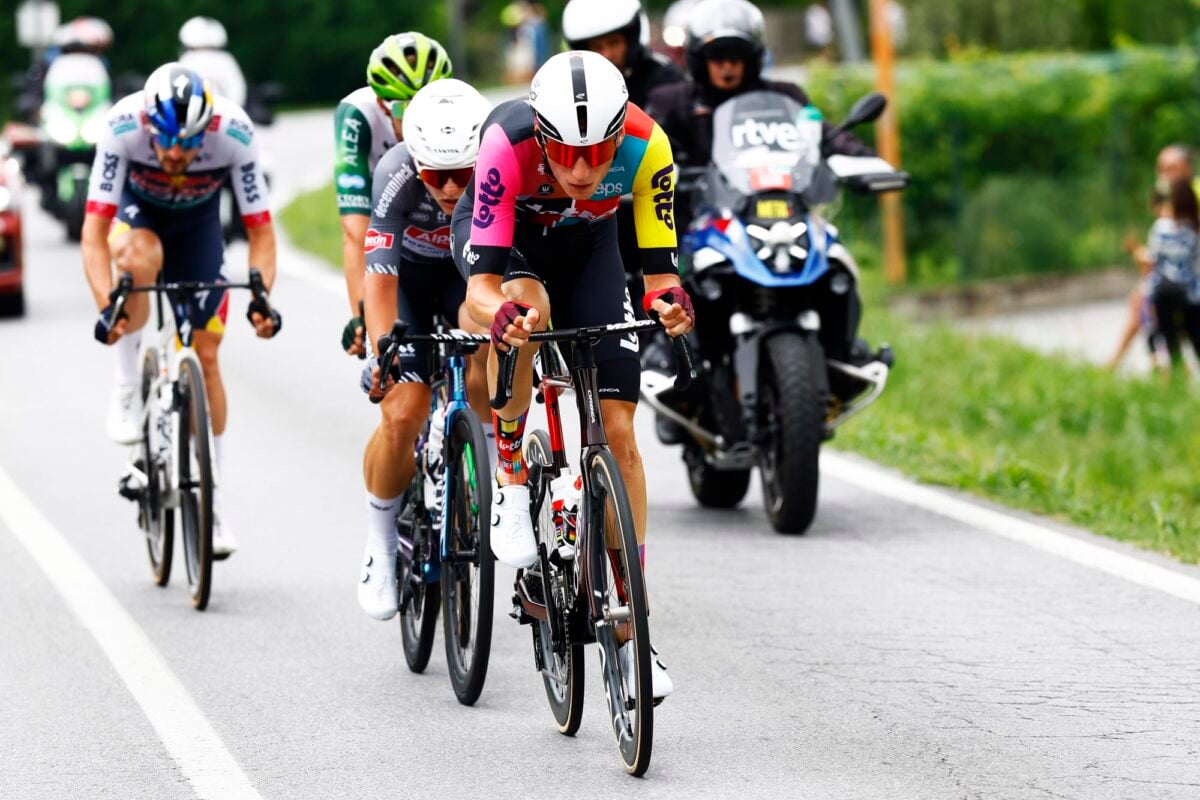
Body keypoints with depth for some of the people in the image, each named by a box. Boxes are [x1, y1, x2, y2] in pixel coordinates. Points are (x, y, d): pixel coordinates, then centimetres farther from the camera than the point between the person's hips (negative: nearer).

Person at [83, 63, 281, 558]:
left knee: (206, 357, -3)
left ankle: (211, 501, 10)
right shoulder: (124, 127, -36)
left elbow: (260, 230, -26)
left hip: (199, 222, 1)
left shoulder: (234, 133, -33)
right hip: (137, 211, -1)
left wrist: (261, 297, -42)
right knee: (141, 257, -38)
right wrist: (106, 307, -49)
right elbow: (94, 230, -36)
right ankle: (126, 391, -19)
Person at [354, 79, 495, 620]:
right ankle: (380, 546, 6)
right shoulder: (397, 175, -34)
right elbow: (379, 274, -37)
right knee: (402, 414, -18)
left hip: (471, 272, 1)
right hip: (409, 275, -1)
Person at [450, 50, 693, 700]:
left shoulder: (645, 146, -34)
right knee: (526, 306, -39)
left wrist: (668, 298, -48)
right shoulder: (507, 143, -39)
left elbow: (659, 264, -26)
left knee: (617, 428, -8)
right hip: (500, 234, -2)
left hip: (586, 244, 2)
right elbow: (482, 282, -39)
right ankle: (511, 481, -17)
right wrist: (500, 314, -61)